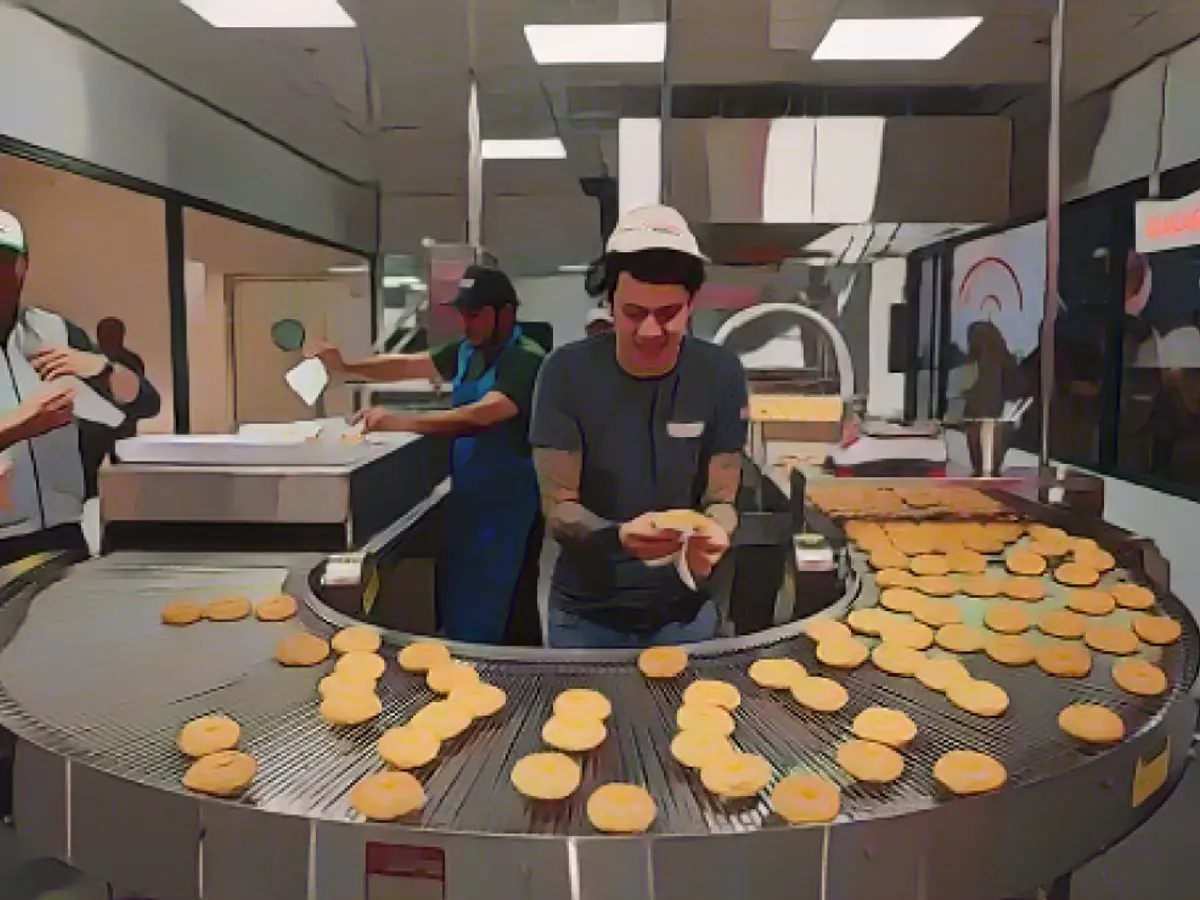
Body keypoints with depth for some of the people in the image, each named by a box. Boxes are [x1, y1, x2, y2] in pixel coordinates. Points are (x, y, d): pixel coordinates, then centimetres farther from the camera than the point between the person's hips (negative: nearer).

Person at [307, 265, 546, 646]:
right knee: (458, 604, 15)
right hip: (468, 497, 8)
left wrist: (401, 422, -37)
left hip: (509, 503, -8)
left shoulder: (526, 359, -18)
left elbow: (481, 415, -31)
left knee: (502, 616, -3)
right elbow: (410, 365, 15)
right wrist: (346, 367, 1)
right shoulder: (467, 350, 9)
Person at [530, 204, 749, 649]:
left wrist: (712, 535, -30)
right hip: (586, 612, -1)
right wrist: (618, 535, -35)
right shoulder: (567, 372, -15)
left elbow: (721, 499, -6)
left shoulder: (721, 374, -10)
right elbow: (558, 509, -14)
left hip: (683, 610, 1)